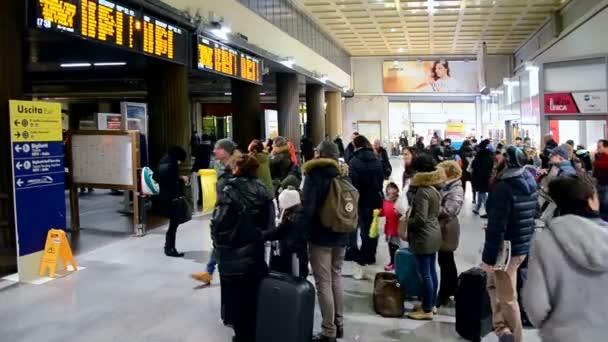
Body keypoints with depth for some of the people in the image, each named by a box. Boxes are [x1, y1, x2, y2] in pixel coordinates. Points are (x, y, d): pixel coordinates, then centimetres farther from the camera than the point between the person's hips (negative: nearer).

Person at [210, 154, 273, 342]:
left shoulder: (230, 190, -12)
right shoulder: (262, 191, 1)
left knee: (235, 300, 9)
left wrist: (218, 242, 4)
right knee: (250, 300, 15)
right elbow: (269, 221, 3)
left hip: (232, 254, -4)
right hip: (255, 252, 4)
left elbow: (218, 221, -13)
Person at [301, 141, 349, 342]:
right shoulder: (343, 174, 7)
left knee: (323, 284, -1)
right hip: (341, 236, 7)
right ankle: (339, 325, 24)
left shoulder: (314, 174, -11)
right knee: (336, 279, 17)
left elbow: (308, 207, -19)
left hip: (320, 236, -6)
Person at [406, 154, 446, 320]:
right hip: (433, 234, 10)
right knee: (432, 271, 17)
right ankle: (431, 304, 28)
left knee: (425, 273, -2)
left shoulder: (423, 191, -21)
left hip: (424, 237, -10)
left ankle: (427, 310, 6)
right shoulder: (435, 188, 8)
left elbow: (420, 219, -24)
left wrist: (405, 223, -8)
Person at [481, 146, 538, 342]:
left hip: (506, 249, -8)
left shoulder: (503, 188, -23)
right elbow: (535, 213, 16)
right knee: (494, 284, 21)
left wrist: (488, 257, -18)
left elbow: (496, 227, -24)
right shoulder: (530, 184, 4)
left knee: (507, 296, 5)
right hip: (524, 245, 8)